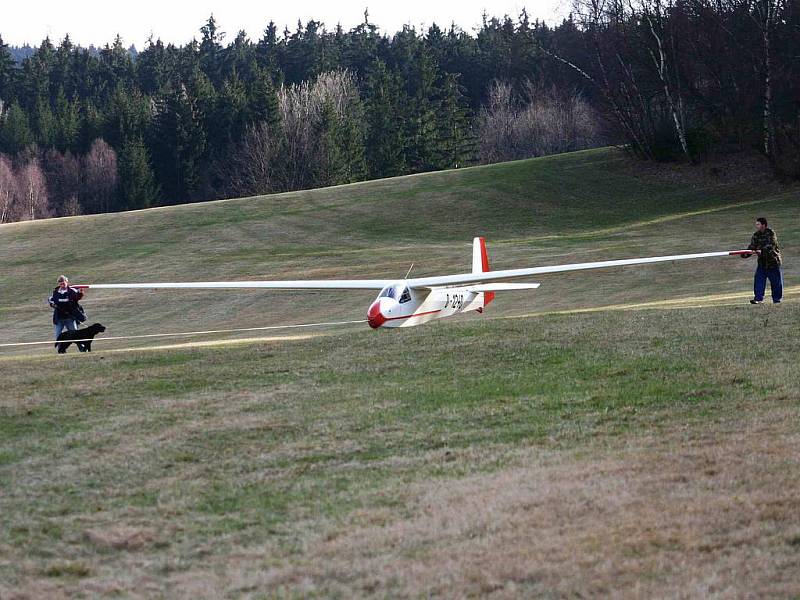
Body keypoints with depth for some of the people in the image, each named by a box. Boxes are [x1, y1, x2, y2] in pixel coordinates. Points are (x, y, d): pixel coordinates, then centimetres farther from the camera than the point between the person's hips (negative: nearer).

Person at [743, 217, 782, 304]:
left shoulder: (771, 233, -13)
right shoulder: (756, 235, 5)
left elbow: (770, 246, -27)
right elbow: (752, 247, 0)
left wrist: (761, 251, -43)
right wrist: (745, 254, -19)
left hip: (773, 261, -5)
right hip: (762, 261, 5)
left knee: (776, 282, 4)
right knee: (758, 280, -7)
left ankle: (777, 299, 17)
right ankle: (758, 298, -7)